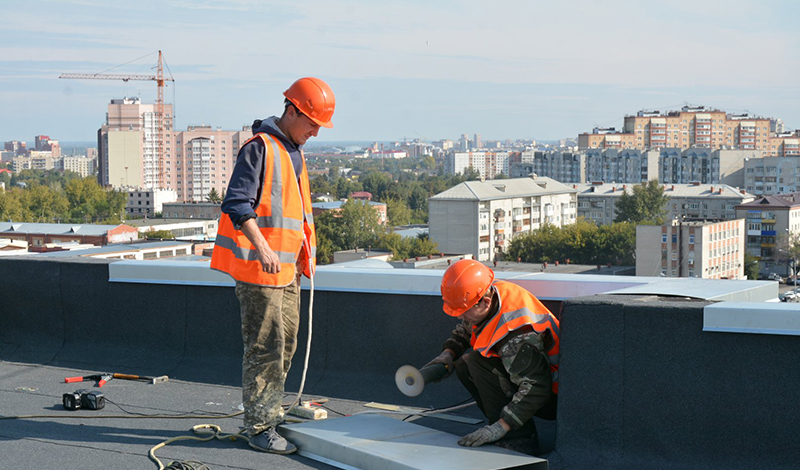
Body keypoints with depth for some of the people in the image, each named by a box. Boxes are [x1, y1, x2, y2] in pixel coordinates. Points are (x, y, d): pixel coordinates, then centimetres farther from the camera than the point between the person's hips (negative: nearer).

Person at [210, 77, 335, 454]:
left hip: (286, 269, 9)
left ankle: (270, 413, 23)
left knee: (286, 345, 13)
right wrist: (263, 248, -28)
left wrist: (305, 252, 22)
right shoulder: (260, 147, -12)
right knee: (265, 348, -7)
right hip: (258, 269, -9)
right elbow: (237, 203, -20)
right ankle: (260, 427, -1)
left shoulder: (294, 153, 18)